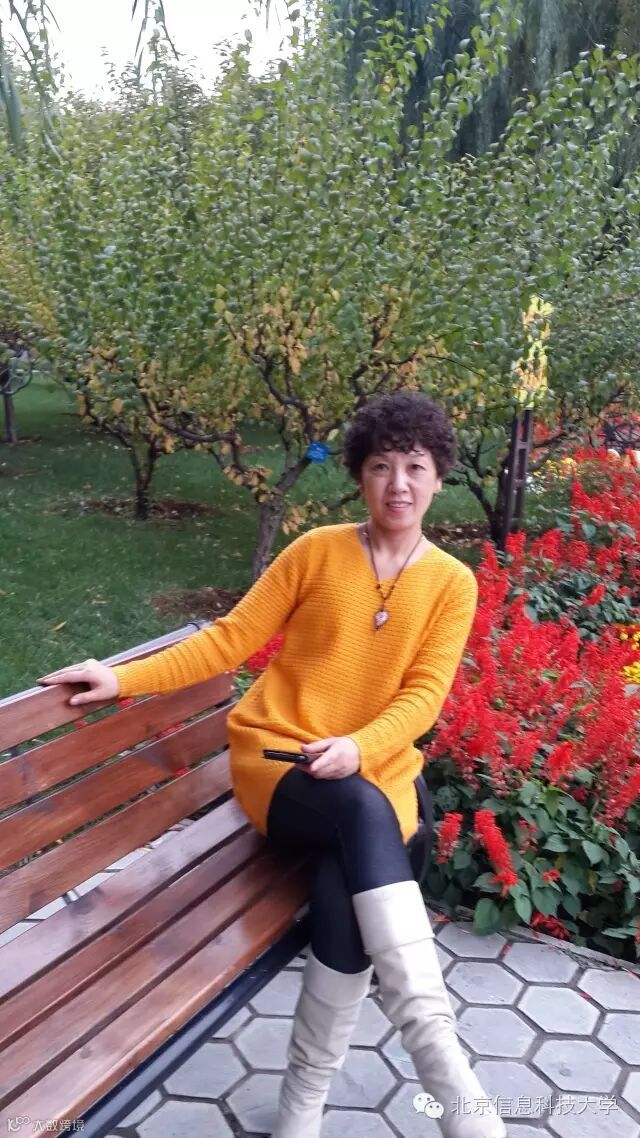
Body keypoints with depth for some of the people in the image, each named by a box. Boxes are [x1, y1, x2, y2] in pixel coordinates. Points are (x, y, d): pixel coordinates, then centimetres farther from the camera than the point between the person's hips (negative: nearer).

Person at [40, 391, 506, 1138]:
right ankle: (433, 1042, -34)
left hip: (376, 773, 1)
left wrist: (359, 747, -25)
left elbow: (423, 694, -6)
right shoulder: (317, 551, 0)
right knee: (361, 810, -35)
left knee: (346, 898, -30)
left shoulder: (453, 584, 3)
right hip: (276, 760, -1)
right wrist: (127, 679, -11)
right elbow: (230, 639, -1)